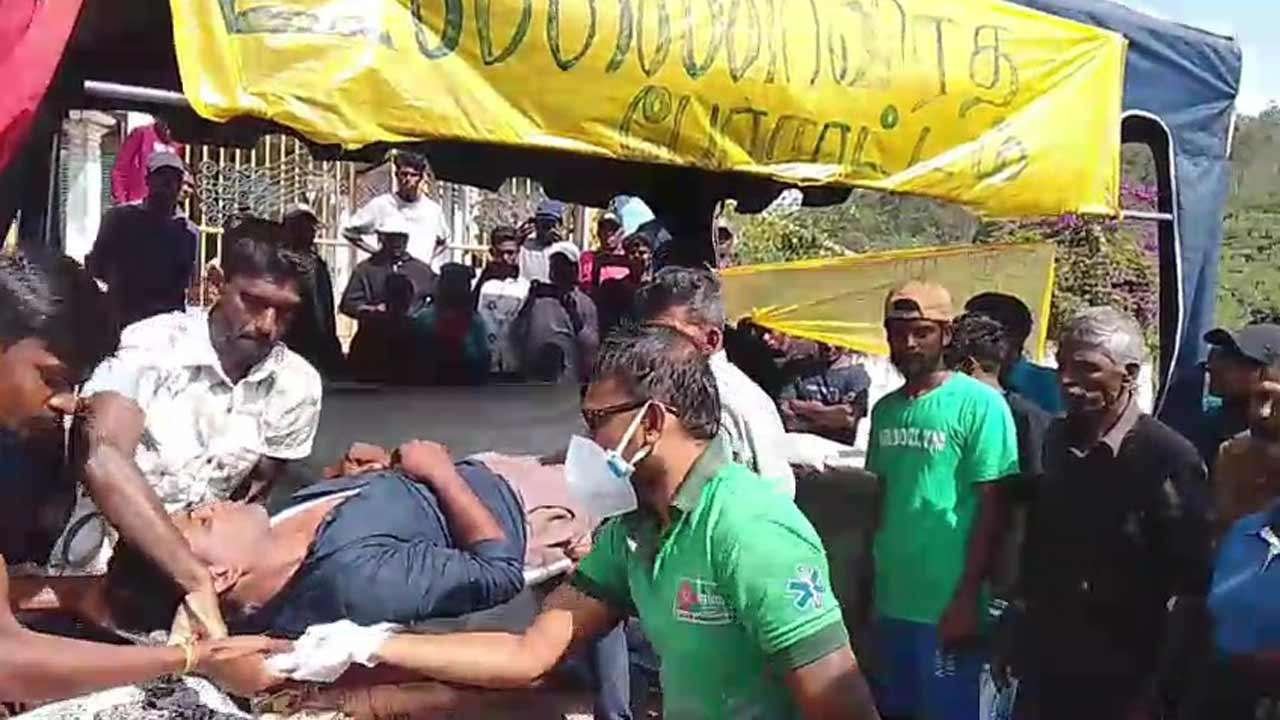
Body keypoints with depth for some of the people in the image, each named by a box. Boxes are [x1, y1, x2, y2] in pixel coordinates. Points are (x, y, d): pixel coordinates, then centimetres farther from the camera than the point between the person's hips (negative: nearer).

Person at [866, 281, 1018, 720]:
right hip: (891, 599, 6)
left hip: (946, 603, -5)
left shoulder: (979, 404, -9)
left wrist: (967, 597, -14)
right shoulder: (885, 409, 8)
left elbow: (993, 506, -11)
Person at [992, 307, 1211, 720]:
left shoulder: (1169, 459, -15)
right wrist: (1014, 637, 13)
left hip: (1122, 684, -5)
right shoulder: (1054, 442, 3)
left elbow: (1190, 589, -13)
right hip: (1043, 670, 5)